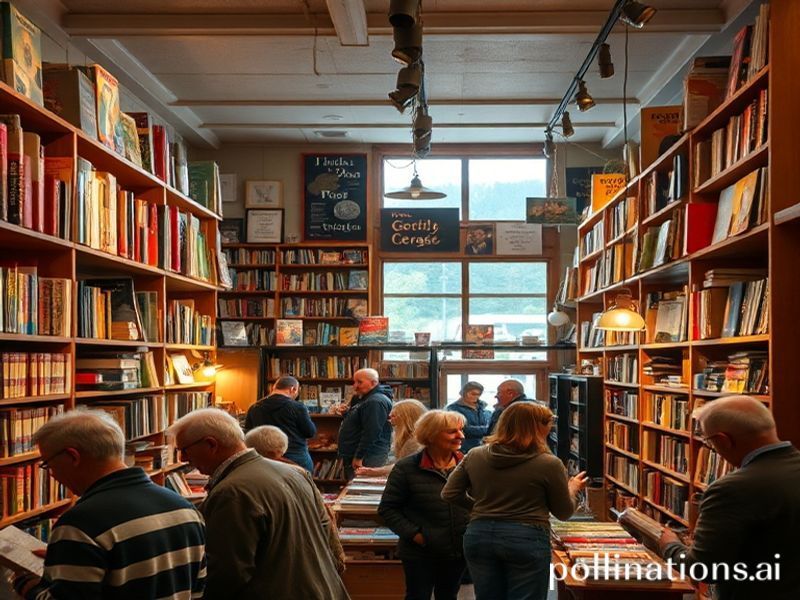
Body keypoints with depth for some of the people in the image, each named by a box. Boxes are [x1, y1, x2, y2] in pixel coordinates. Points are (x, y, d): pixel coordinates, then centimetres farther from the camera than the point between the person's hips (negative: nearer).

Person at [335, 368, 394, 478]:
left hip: (366, 458, -11)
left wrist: (359, 457, -23)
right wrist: (347, 412, 10)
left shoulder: (375, 402, -17)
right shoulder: (363, 399, 19)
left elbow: (371, 433, -24)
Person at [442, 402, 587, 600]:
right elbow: (564, 512, 2)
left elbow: (449, 494, 7)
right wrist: (572, 488, 22)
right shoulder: (549, 464, -9)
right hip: (526, 540, -4)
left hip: (479, 536, 4)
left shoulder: (474, 456, 2)